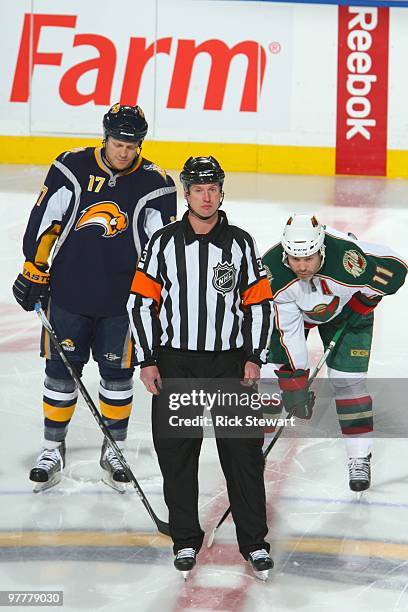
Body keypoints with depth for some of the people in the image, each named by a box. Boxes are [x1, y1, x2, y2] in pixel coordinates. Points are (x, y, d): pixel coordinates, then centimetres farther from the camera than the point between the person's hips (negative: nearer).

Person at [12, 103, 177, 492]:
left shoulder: (154, 184, -4)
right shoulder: (72, 168, -5)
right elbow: (44, 221, 0)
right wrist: (34, 271, 1)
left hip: (123, 300, 0)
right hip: (67, 294, 0)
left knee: (117, 373, 8)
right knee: (60, 370, 7)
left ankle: (113, 450, 24)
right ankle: (52, 449, 20)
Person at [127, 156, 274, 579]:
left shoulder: (240, 243, 2)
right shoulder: (164, 242, 0)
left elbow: (259, 303, 6)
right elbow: (141, 301, 2)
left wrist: (254, 358, -2)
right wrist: (147, 360, -3)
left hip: (230, 362, 0)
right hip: (175, 364, 0)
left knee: (243, 453, 0)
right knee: (176, 456, 4)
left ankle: (253, 540, 12)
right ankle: (186, 540, 18)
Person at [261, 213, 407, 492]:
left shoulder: (346, 257, -42)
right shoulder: (271, 273, -35)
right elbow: (288, 330, -28)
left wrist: (367, 300, -16)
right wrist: (295, 379, -27)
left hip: (348, 308, -1)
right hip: (293, 311, 1)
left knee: (348, 379, -8)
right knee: (273, 370, -5)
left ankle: (360, 457, 5)